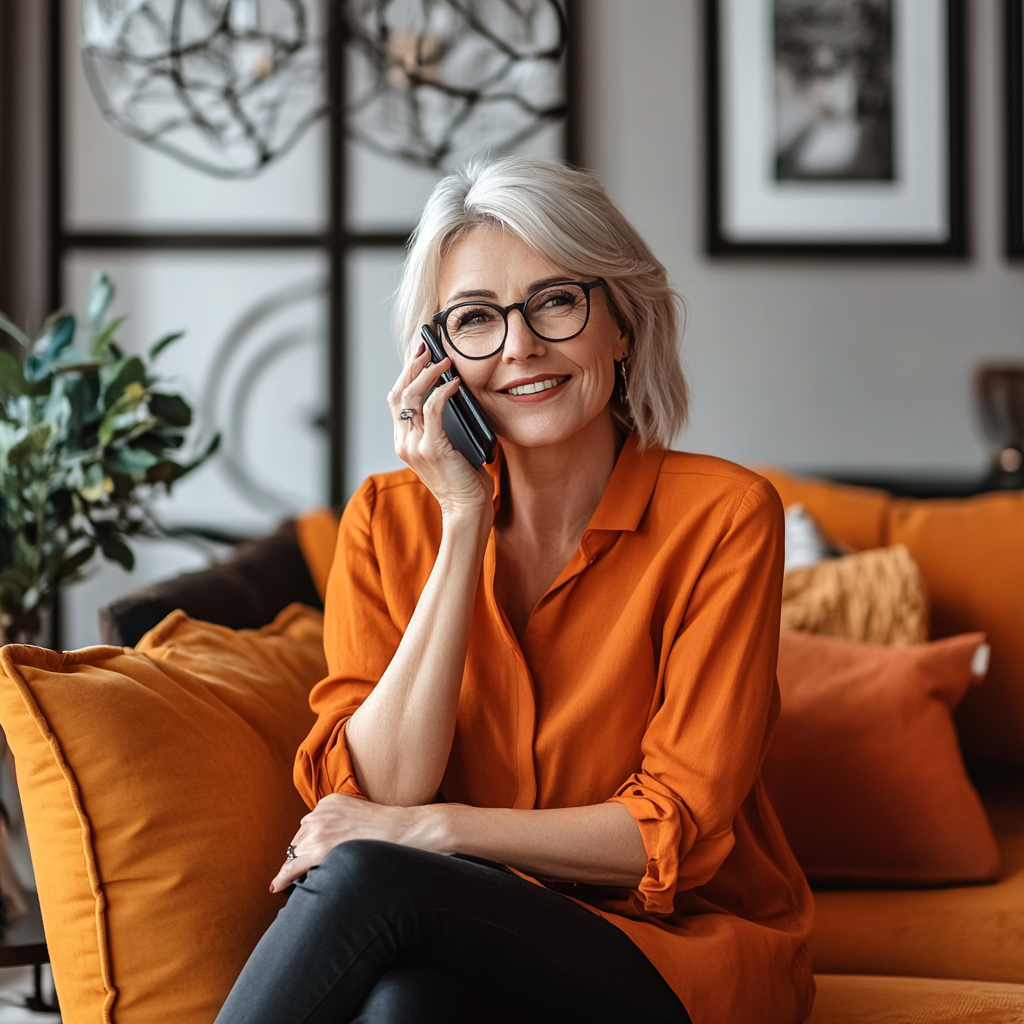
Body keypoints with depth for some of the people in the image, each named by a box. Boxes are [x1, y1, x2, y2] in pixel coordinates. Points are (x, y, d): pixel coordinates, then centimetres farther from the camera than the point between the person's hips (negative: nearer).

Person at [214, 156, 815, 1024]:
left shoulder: (722, 515, -6)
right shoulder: (391, 520, 4)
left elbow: (675, 830, -9)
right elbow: (371, 793, -9)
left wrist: (426, 827, -17)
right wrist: (465, 521, -12)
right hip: (482, 937, 2)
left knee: (365, 881, -31)